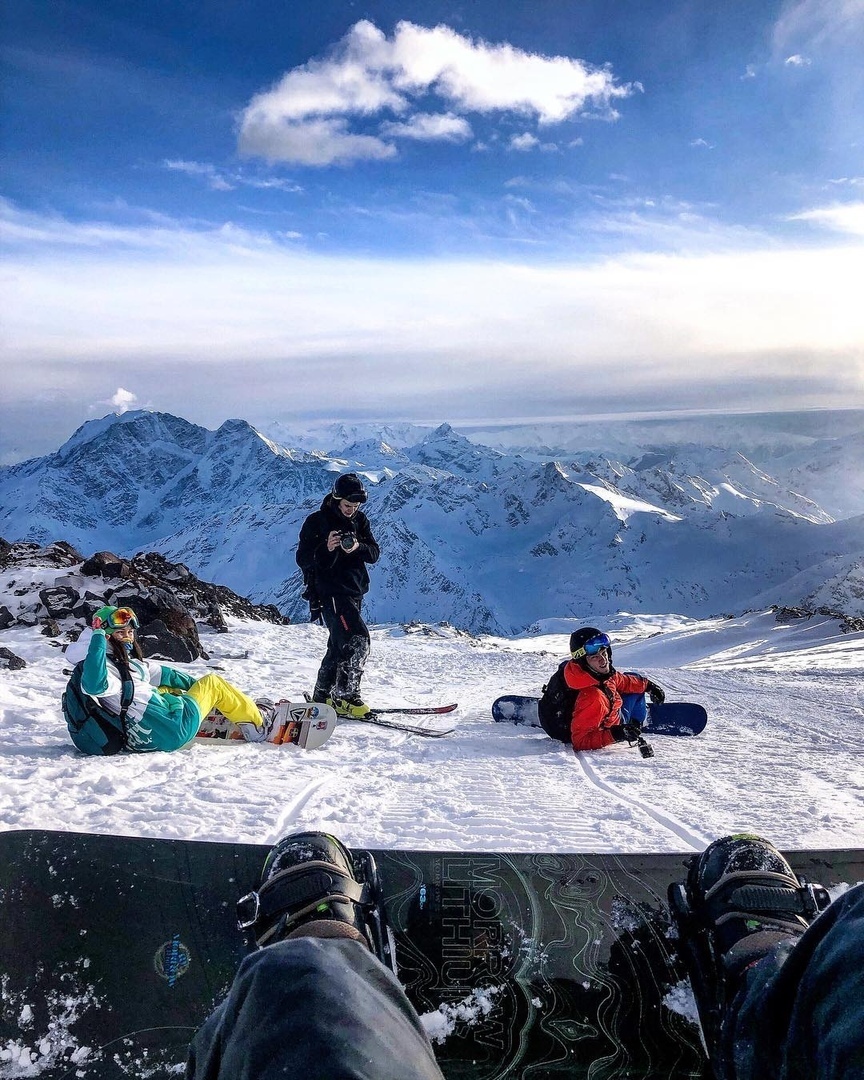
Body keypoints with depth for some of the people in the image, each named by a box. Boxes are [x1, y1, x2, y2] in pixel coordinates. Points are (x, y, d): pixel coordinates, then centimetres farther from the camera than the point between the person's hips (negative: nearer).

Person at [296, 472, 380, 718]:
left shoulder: (360, 520, 9)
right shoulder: (316, 521, -6)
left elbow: (374, 553, 3)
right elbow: (303, 559, -9)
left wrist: (358, 547, -19)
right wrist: (326, 548, -27)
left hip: (355, 592, 7)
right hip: (330, 592, -7)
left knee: (340, 644, 12)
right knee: (358, 638, -19)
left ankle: (322, 695, 24)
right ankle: (345, 696, -14)